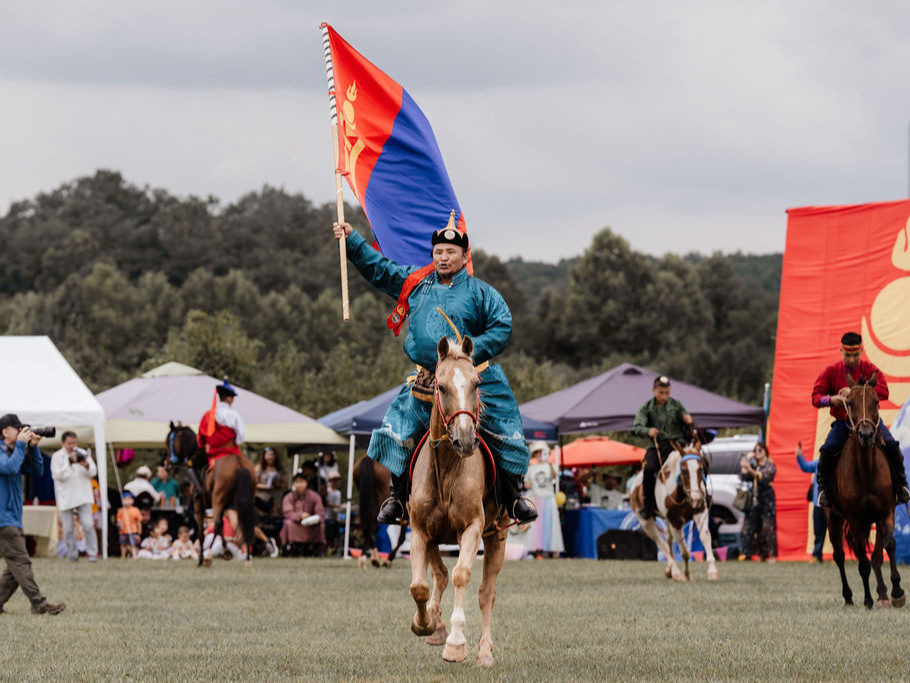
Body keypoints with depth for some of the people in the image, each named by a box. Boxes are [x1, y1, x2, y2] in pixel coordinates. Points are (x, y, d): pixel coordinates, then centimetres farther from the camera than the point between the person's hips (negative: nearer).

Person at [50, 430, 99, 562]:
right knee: (68, 528, 2)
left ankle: (92, 553, -5)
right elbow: (57, 475, -13)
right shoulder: (57, 457, -1)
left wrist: (86, 466, -18)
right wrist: (69, 463, -22)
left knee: (88, 525, -10)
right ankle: (72, 554, 14)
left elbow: (93, 472, 4)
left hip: (83, 496, 1)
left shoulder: (82, 453, 6)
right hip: (66, 498, -1)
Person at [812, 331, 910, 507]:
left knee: (891, 445, -22)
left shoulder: (870, 370, -2)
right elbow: (816, 397, -3)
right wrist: (830, 400, -28)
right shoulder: (831, 372, 1)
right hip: (842, 422, 0)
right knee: (827, 450, -25)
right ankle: (823, 487, 0)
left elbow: (883, 392, -17)